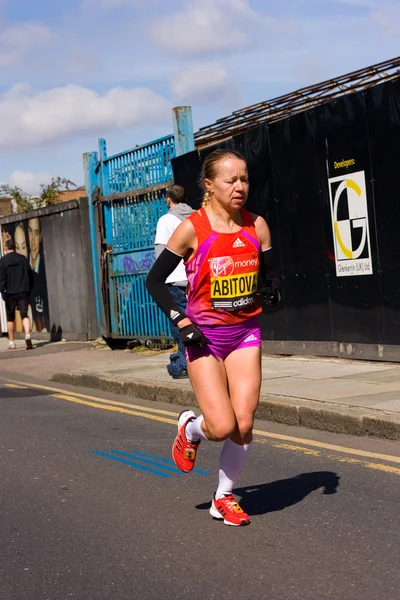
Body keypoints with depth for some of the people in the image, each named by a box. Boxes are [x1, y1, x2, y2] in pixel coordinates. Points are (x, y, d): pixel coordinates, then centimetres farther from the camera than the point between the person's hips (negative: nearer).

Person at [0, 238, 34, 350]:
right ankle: (27, 335, -28)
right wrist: (29, 288, 14)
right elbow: (30, 274, 8)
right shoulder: (23, 259, 6)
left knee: (10, 317, 10)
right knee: (24, 314, -2)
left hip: (10, 292, -2)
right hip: (23, 291, 2)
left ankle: (11, 342, 14)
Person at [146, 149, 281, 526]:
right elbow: (155, 280, -5)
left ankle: (224, 498, 20)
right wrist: (181, 322, -14)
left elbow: (270, 274, 13)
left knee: (244, 425, -3)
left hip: (245, 333, 4)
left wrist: (273, 291, -10)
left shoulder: (256, 226, 1)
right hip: (204, 337, -3)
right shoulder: (192, 228, -11)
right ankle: (190, 429, 25)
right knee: (223, 428, -13)